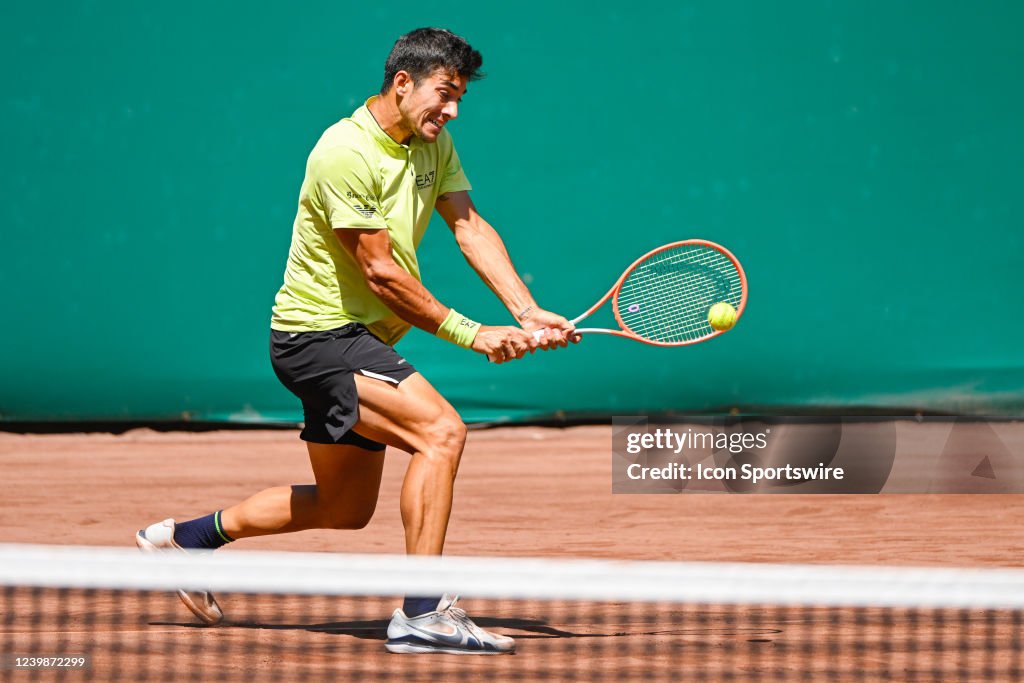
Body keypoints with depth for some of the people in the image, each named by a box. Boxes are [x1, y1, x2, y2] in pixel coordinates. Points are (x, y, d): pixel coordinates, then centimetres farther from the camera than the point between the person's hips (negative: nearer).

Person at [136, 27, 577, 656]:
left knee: (345, 508, 18)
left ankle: (186, 538, 32)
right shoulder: (345, 153, -21)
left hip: (359, 342, 10)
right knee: (442, 430, -26)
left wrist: (527, 313, -13)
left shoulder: (433, 144, 6)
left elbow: (470, 228, 1)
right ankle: (423, 613, -25)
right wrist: (468, 333, -18)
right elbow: (381, 272, -21)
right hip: (319, 330, -10)